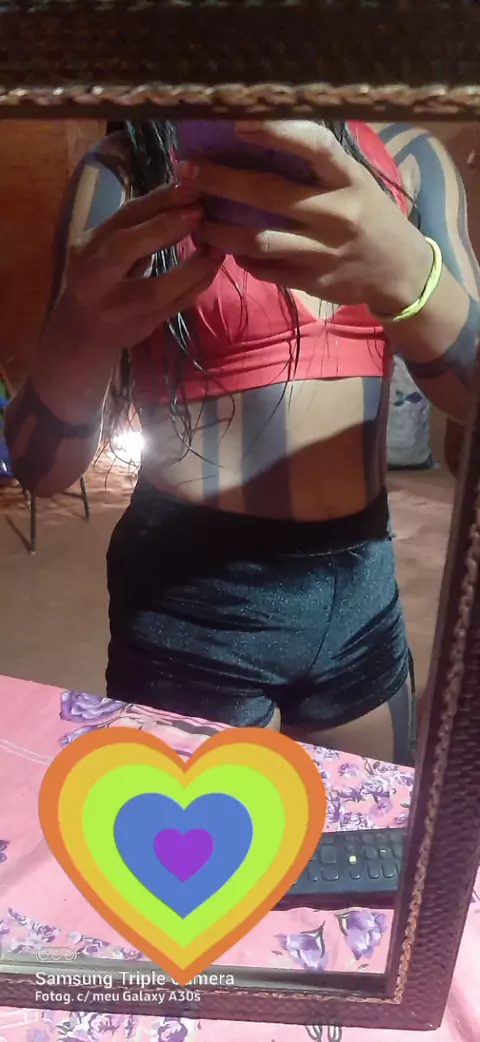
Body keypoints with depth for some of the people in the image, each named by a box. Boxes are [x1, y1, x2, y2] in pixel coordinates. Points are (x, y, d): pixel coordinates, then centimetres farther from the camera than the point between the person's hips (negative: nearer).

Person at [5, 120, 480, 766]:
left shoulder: (408, 160, 2)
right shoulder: (122, 174, -5)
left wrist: (403, 272, -27)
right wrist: (82, 338, -30)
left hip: (364, 590, 4)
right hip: (191, 599, -3)